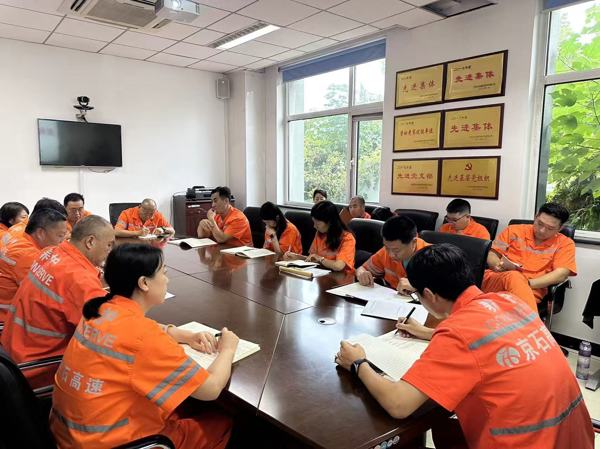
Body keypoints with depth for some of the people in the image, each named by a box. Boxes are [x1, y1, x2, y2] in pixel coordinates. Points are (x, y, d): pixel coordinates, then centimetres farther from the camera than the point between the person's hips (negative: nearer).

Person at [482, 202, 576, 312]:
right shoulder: (514, 231, 14)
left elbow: (561, 274, -3)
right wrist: (497, 265, -10)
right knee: (514, 276, -36)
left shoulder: (565, 244, 11)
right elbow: (490, 254, 15)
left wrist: (529, 283, -16)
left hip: (532, 289, -1)